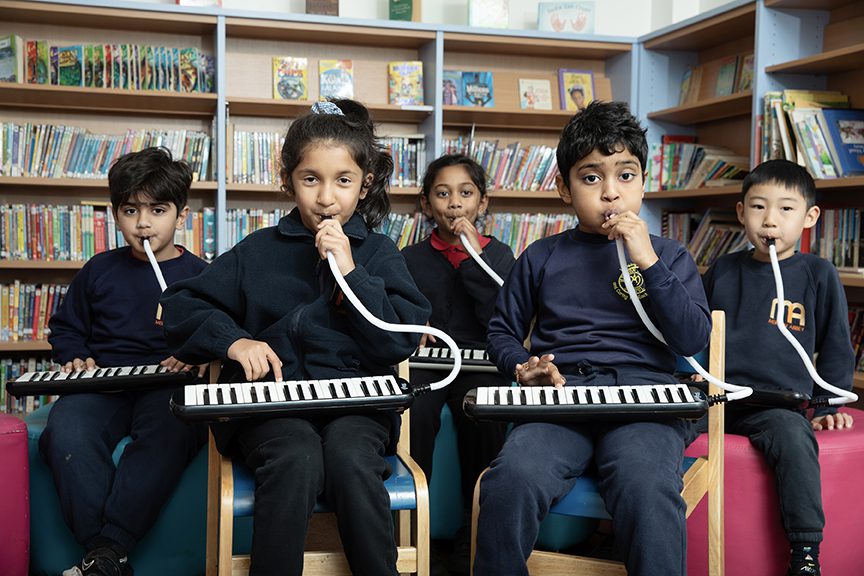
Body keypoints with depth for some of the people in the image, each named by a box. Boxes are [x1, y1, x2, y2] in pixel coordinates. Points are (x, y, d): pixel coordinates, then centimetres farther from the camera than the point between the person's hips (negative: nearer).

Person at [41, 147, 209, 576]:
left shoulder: (198, 274, 10)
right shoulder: (99, 271, 18)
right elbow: (65, 328, 27)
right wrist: (75, 359, 6)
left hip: (168, 384, -2)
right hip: (102, 381, 3)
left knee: (168, 432, -39)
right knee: (66, 433, -32)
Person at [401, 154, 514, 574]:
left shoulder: (497, 254, 9)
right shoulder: (410, 258, 14)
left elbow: (501, 321, -6)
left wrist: (471, 255, -8)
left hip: (479, 362, -1)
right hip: (424, 361, 1)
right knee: (415, 409, -33)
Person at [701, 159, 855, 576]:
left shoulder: (818, 275, 5)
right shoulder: (722, 271, 13)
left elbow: (836, 349, 11)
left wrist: (827, 408, 6)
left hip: (780, 403, -3)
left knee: (793, 435, -35)